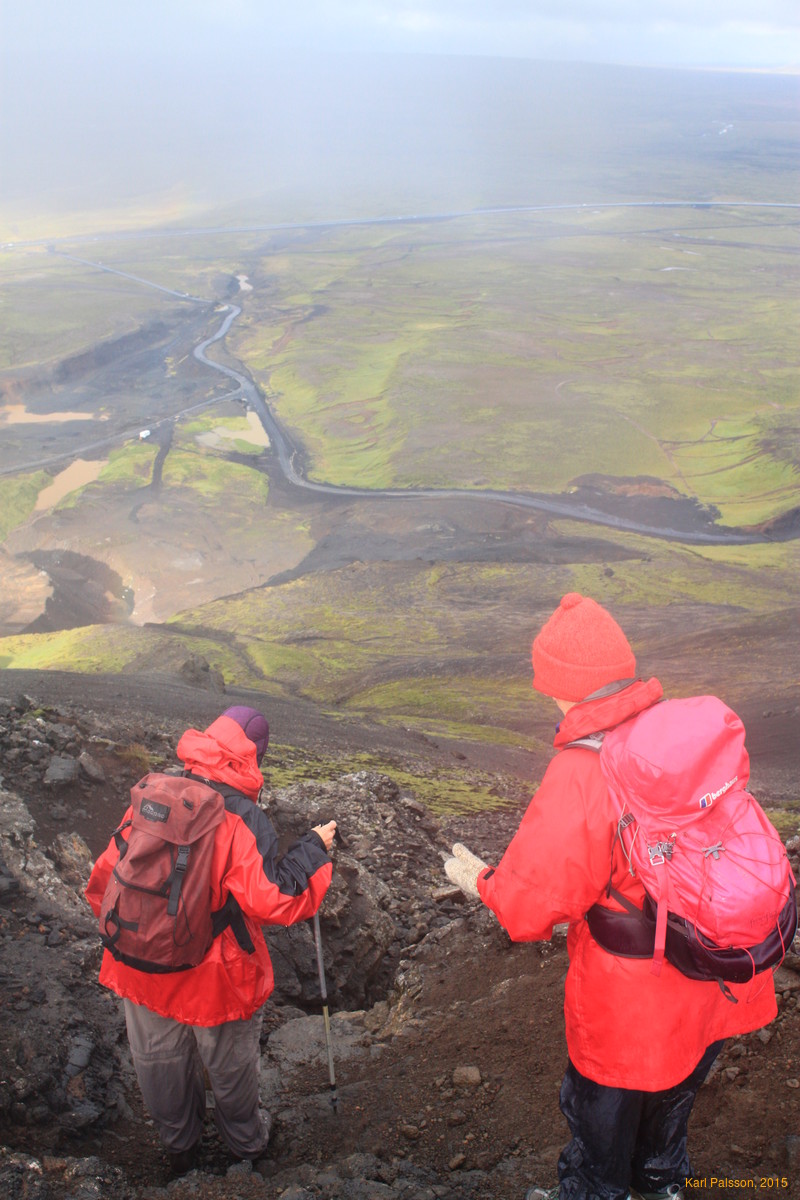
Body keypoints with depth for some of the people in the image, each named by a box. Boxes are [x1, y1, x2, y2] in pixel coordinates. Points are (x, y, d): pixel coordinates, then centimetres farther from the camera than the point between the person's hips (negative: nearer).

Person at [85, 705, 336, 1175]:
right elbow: (270, 901, -26)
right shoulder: (245, 819, -24)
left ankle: (179, 1147, 50)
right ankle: (248, 1145, 47)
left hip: (141, 965, 4)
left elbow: (105, 877, -1)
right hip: (215, 974, -4)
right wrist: (313, 850, -14)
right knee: (231, 1065, 22)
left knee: (160, 1061, 28)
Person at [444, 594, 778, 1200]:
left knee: (601, 1114, 23)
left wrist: (480, 879, -5)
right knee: (673, 1095, 34)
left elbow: (530, 903, -26)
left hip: (631, 1002, -7)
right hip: (717, 987, 7)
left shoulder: (580, 778, -32)